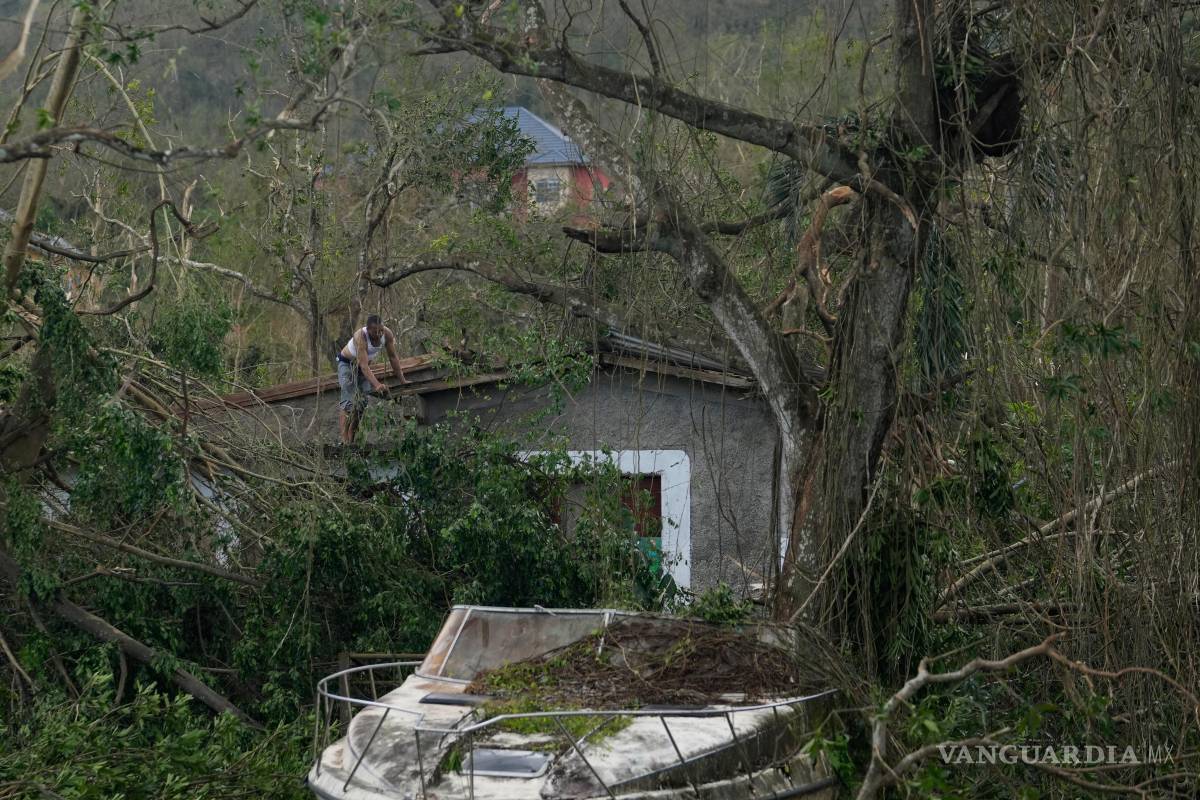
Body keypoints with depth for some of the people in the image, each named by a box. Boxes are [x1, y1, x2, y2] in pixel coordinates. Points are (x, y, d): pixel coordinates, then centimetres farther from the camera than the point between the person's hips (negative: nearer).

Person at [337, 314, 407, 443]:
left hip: (364, 364, 6)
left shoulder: (387, 334, -22)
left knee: (362, 403, 0)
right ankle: (344, 441, -22)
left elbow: (393, 357, -9)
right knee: (349, 403, -18)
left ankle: (351, 440, 5)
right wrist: (377, 385, -55)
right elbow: (364, 365, -43)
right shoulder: (360, 336, -38)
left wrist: (402, 380, -9)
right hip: (347, 363, -6)